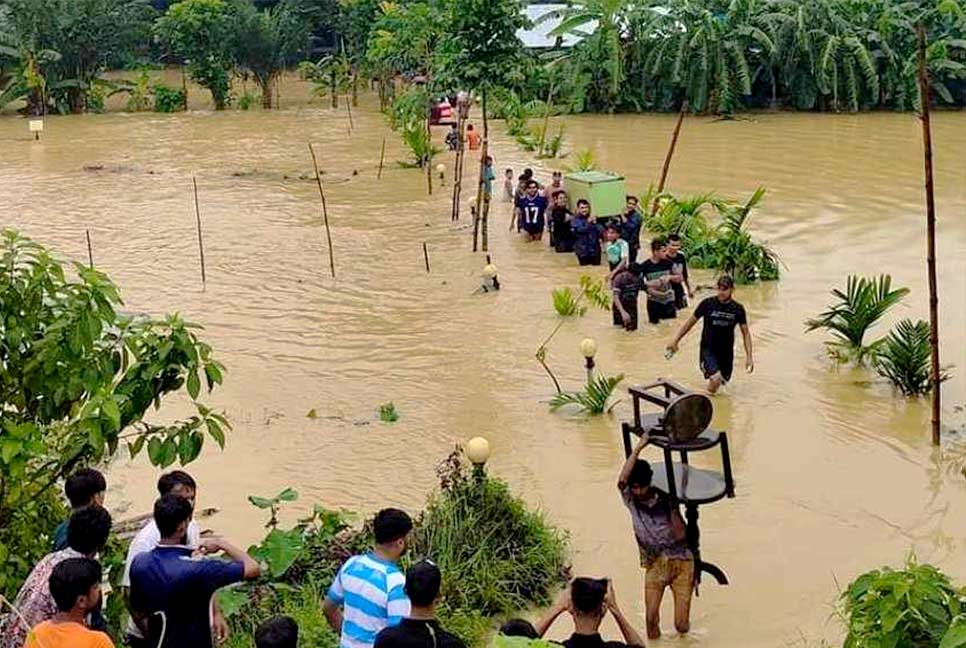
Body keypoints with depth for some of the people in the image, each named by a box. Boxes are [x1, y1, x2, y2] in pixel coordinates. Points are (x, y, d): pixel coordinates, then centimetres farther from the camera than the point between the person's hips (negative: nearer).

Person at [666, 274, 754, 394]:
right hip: (708, 349, -3)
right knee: (715, 379, -27)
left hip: (727, 351, 3)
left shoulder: (737, 309, -4)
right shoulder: (708, 304, -11)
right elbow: (691, 322, -1)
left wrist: (749, 356, -3)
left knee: (722, 381, 14)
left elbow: (745, 333, 4)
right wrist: (675, 341, -1)